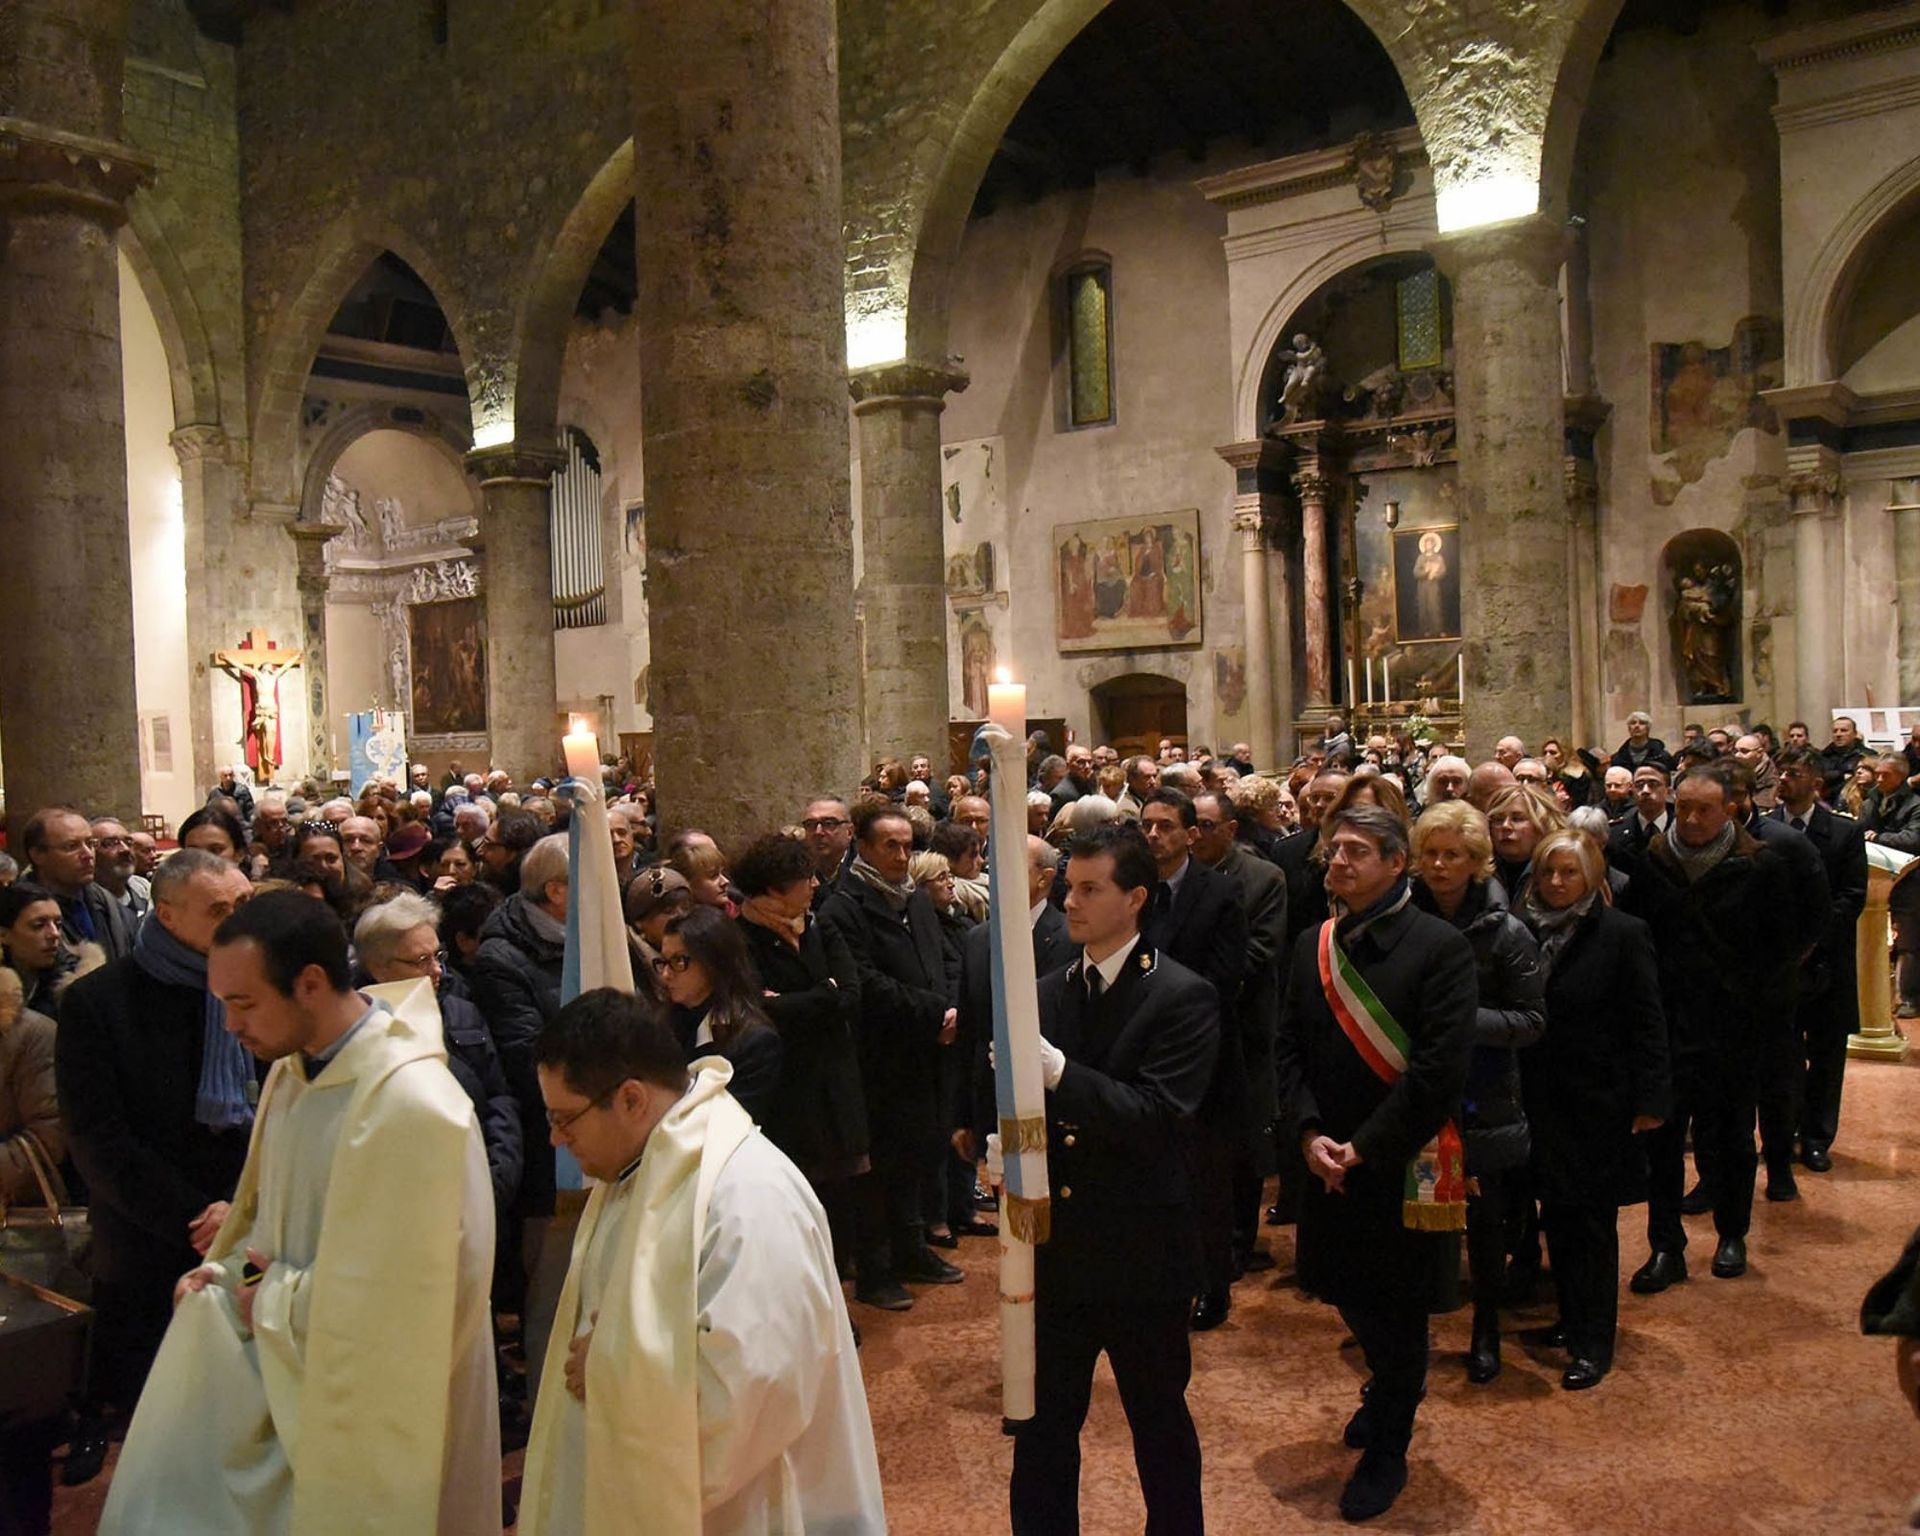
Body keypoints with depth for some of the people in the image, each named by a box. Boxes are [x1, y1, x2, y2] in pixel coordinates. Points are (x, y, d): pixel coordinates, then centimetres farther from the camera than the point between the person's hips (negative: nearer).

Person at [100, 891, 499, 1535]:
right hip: (287, 1376, 8)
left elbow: (386, 1295, -24)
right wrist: (230, 1268, -2)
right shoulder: (294, 1065, 2)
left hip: (360, 1407, -8)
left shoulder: (411, 1106, -28)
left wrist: (271, 1300, -12)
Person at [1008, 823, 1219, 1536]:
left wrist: (1057, 1072, -32)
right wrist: (1003, 1143, -8)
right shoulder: (1047, 993, 6)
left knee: (1159, 1423, 16)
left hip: (1142, 1255, -4)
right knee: (1042, 1426, 15)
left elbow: (1158, 1116, -22)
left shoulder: (1183, 996, -11)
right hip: (1056, 1248, 4)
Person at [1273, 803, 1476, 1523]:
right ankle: (1395, 1384, 45)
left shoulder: (1439, 946, -14)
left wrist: (1366, 1146, -19)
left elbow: (1440, 1066, -19)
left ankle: (1388, 1449, 28)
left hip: (1401, 1161, -5)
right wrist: (1309, 1132, -10)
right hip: (1329, 1159, 5)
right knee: (1341, 1283, 16)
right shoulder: (1313, 947, 4)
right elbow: (1288, 1048, 5)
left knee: (1398, 1303, 9)